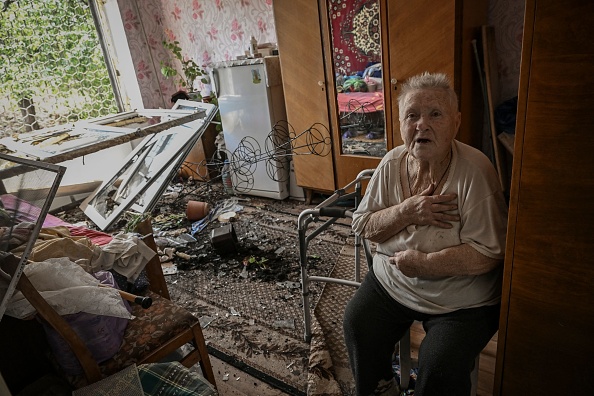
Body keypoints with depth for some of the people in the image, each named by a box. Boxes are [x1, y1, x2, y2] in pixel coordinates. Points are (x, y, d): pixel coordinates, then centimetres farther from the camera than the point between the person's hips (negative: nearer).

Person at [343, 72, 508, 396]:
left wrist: (422, 263, -19)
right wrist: (406, 212, -19)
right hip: (391, 281, 5)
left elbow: (488, 255, -21)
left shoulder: (474, 171, -20)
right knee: (356, 325, -8)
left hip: (461, 300, -4)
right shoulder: (391, 164, -5)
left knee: (439, 369, -18)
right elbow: (362, 225, -1)